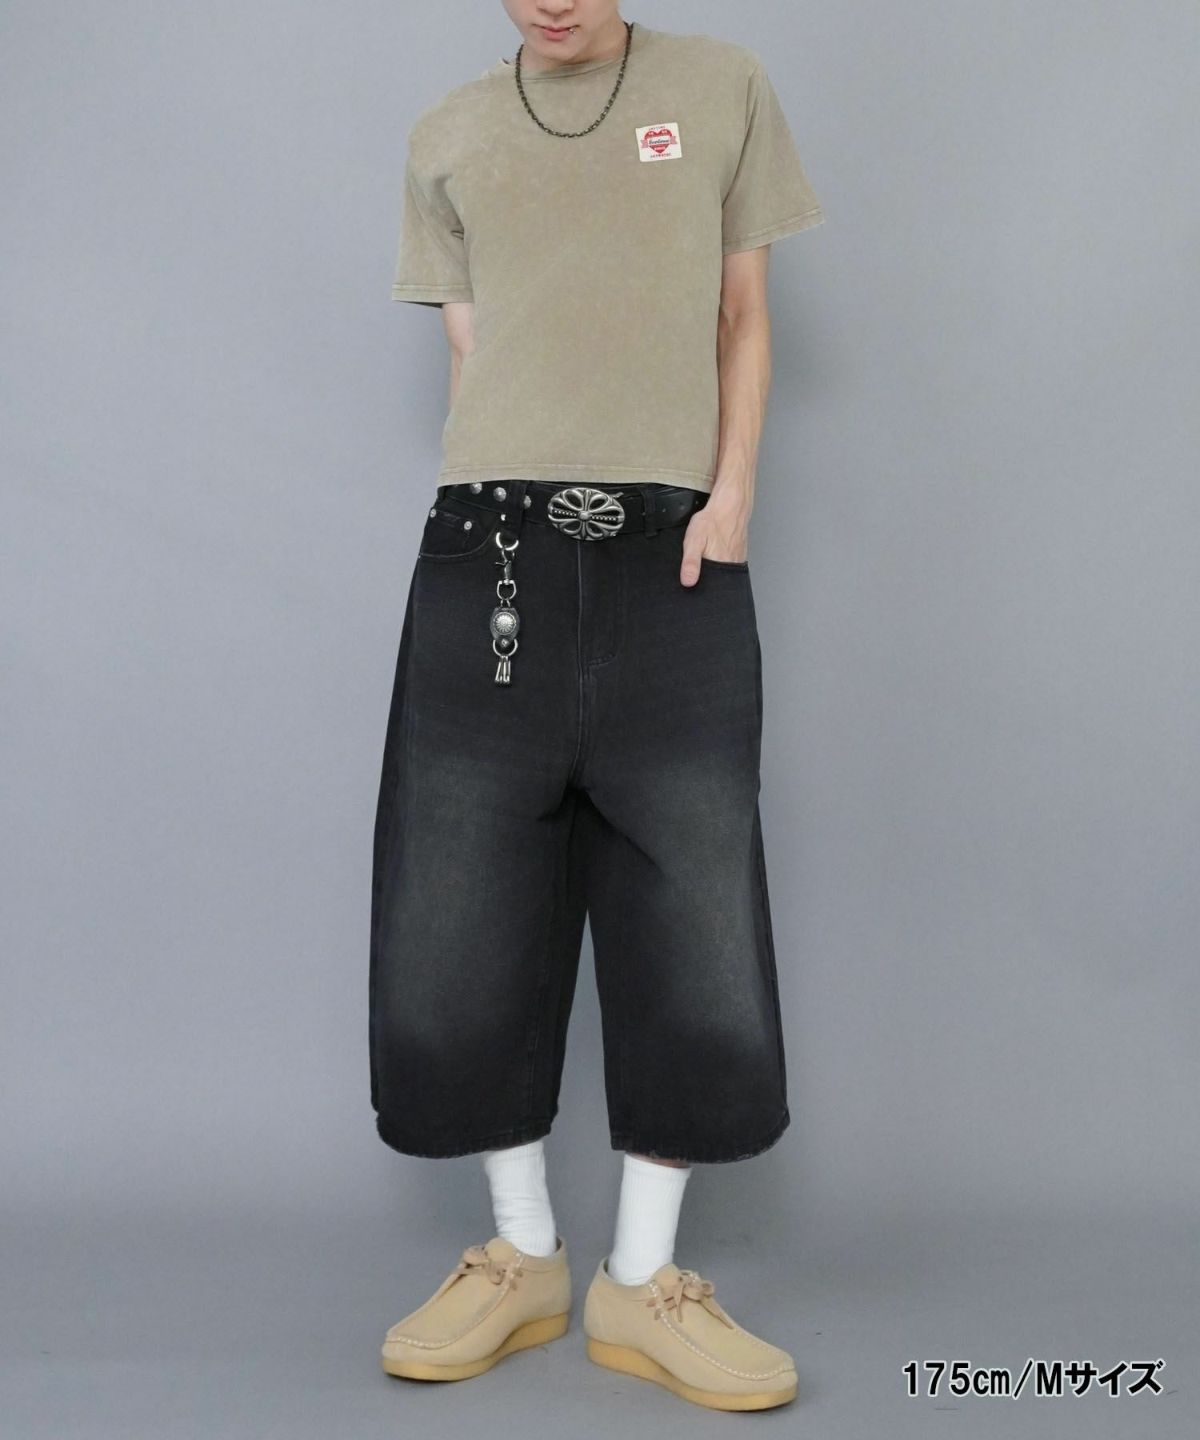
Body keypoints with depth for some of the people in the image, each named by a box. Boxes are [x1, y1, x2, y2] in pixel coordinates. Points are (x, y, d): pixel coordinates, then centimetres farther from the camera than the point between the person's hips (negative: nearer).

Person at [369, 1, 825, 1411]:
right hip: (487, 551, 2)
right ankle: (522, 1260, 16)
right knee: (463, 912, 0)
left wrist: (731, 492, -1)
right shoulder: (446, 137, 16)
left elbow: (742, 319, 13)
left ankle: (643, 1282, 11)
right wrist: (503, 502, 3)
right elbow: (470, 353, 15)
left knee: (693, 915, -3)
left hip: (673, 553, -1)